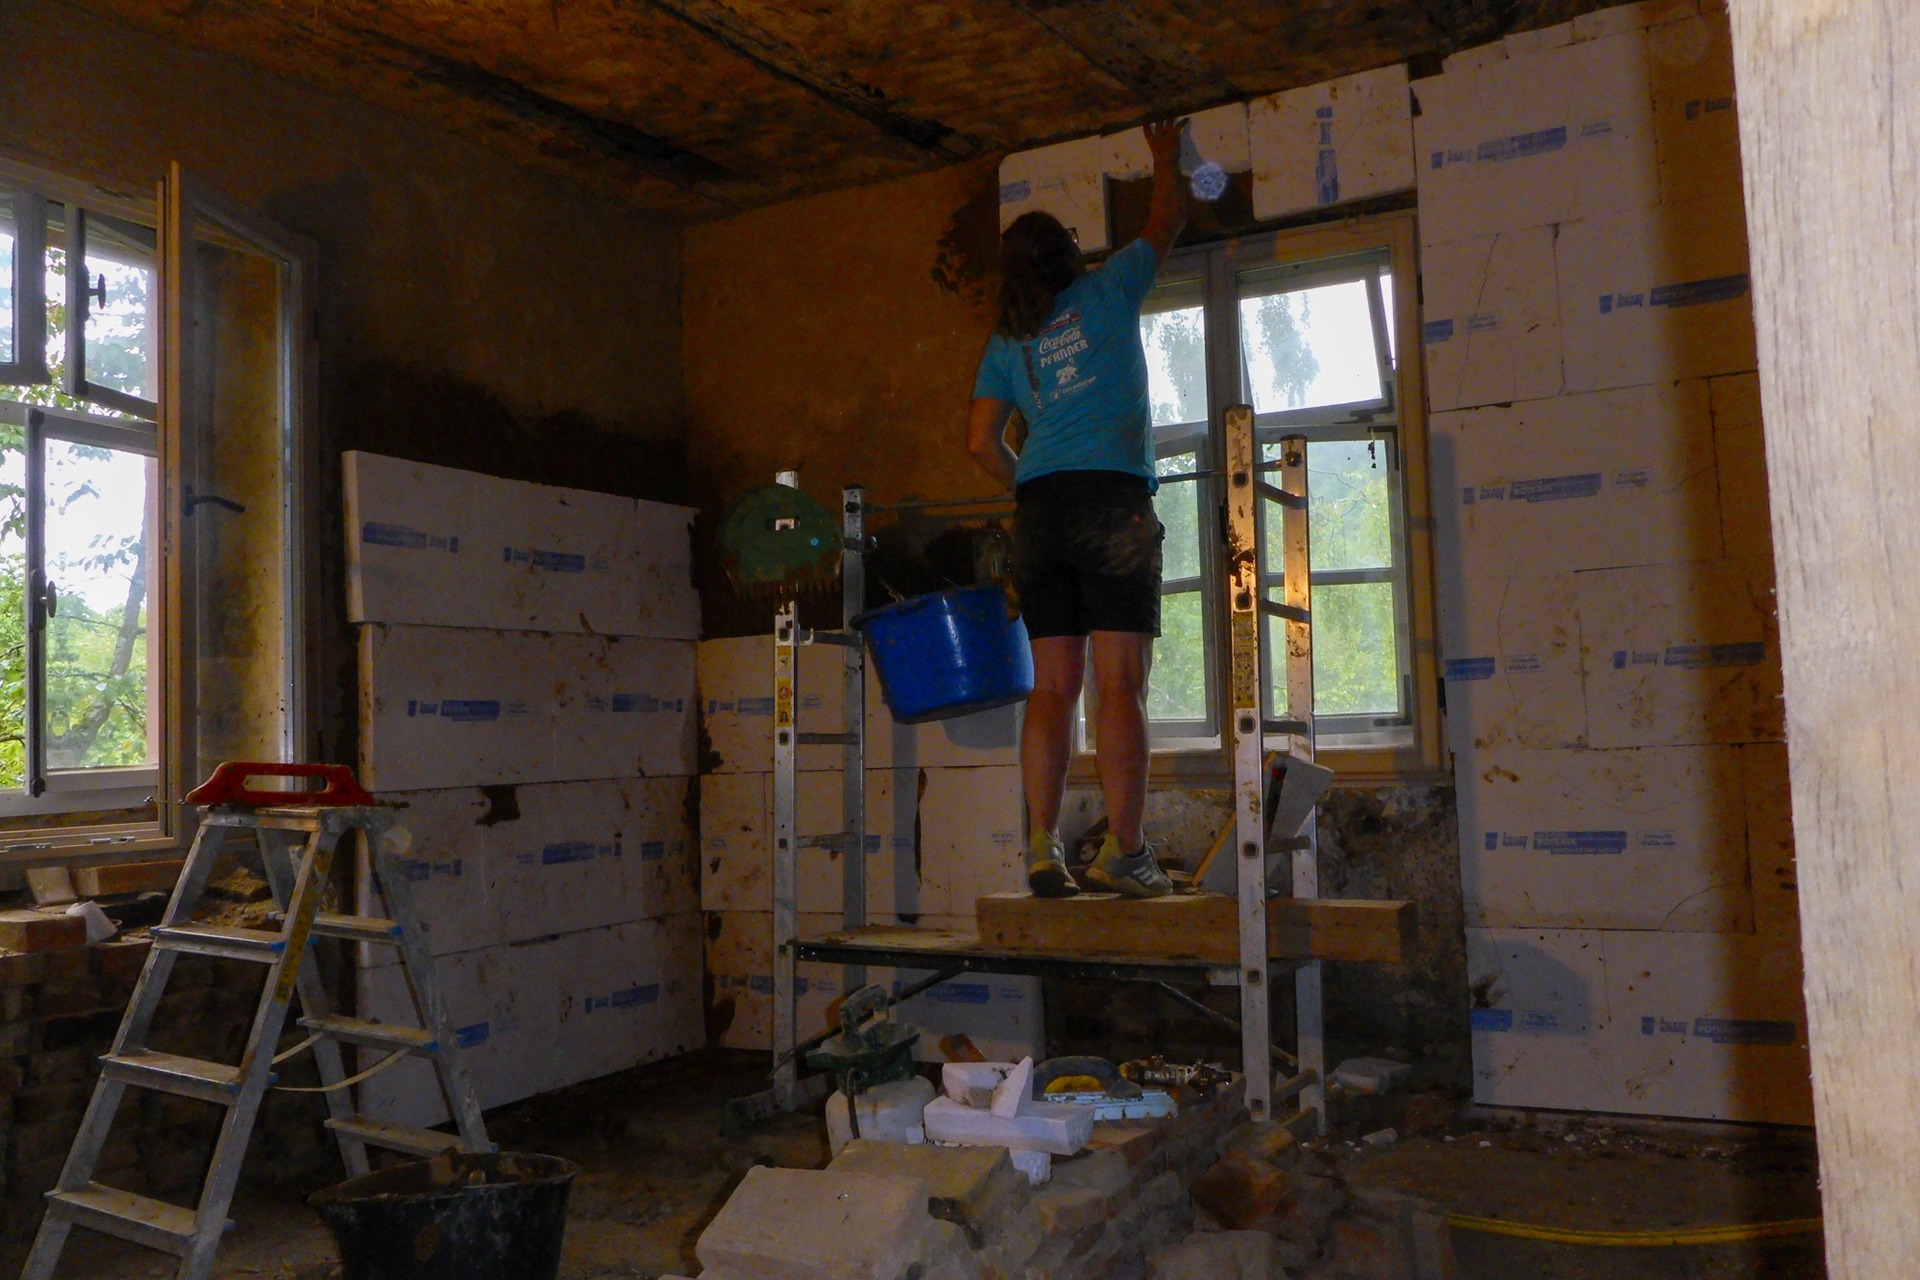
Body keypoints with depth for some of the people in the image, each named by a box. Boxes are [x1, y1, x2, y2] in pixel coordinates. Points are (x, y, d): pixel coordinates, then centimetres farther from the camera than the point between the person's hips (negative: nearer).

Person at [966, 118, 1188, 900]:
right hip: (1113, 498, -4)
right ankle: (1123, 850, -10)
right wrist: (1165, 158, 42)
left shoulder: (1006, 343, 18)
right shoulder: (1106, 292, 11)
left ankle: (1043, 851, -1)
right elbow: (1166, 224, 26)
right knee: (1121, 682, -7)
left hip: (1039, 508, 4)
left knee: (1053, 685, 3)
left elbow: (982, 443, 14)